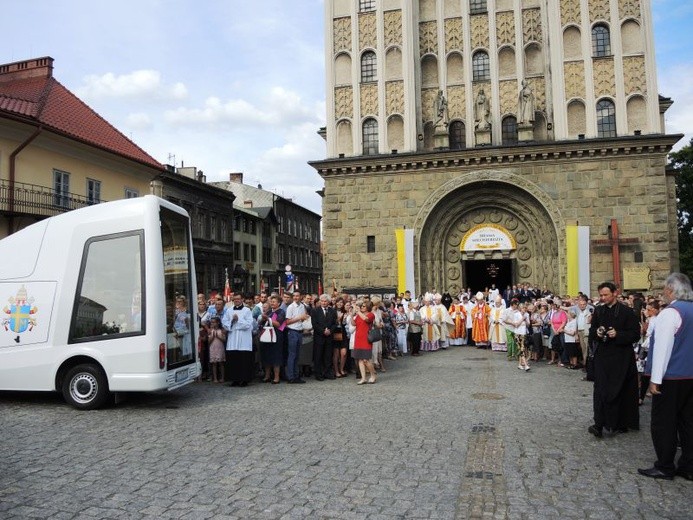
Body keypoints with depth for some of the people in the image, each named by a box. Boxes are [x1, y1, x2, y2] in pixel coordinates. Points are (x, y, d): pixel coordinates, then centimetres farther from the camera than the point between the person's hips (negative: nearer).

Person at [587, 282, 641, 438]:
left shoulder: (627, 312, -6)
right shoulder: (598, 311, 9)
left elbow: (635, 334, -8)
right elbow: (592, 332, 15)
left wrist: (617, 335, -21)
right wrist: (596, 333, -6)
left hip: (621, 358, -4)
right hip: (602, 356, 4)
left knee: (616, 392, 0)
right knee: (600, 390, -1)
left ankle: (612, 425, 10)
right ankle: (600, 424, 0)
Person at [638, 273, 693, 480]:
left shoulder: (670, 313, -17)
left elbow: (662, 347, -19)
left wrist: (655, 379, -15)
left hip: (671, 377, -8)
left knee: (663, 423, 3)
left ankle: (665, 467, 10)